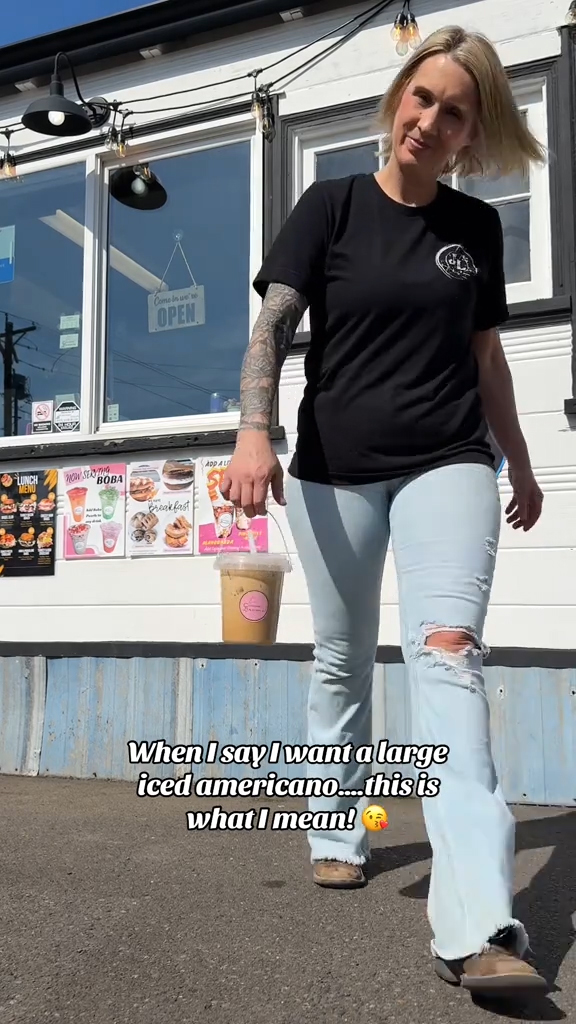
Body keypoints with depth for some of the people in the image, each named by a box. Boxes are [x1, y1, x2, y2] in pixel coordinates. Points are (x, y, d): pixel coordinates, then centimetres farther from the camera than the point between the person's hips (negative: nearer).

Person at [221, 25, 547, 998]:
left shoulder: (476, 227, 9)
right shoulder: (332, 205, 2)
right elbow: (272, 327, -8)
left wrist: (520, 463, 22)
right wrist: (254, 431, -26)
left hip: (447, 465, 1)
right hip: (333, 473, 0)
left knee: (445, 650, -19)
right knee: (341, 663, 11)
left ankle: (478, 926, -24)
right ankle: (337, 834, 33)